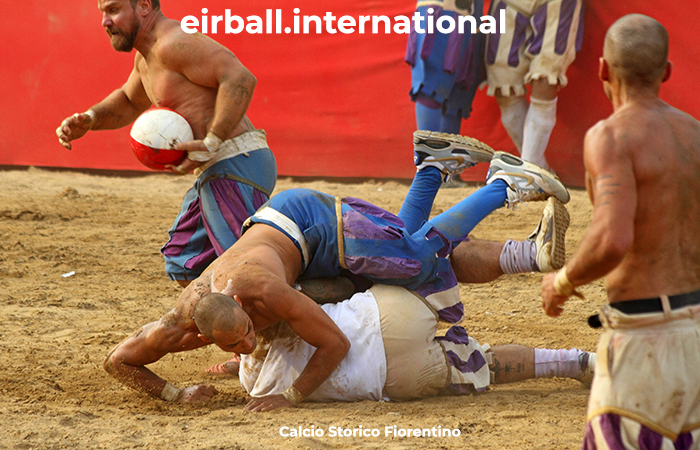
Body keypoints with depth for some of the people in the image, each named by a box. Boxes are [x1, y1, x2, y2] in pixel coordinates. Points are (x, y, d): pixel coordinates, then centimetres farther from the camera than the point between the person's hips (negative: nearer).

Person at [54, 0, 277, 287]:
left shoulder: (174, 43, -15)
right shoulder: (147, 57, 18)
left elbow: (240, 79, -25)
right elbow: (130, 102, 38)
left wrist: (211, 144, -28)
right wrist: (89, 120, 18)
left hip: (237, 167, -11)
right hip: (217, 173, 11)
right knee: (182, 265, 18)